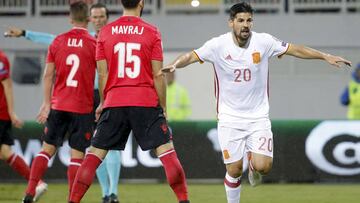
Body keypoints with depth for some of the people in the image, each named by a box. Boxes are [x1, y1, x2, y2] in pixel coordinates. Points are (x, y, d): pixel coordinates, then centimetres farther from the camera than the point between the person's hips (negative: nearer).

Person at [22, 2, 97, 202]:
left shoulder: (58, 41, 3)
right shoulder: (94, 44, -5)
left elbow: (48, 75, 4)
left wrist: (47, 103, 11)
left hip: (58, 105, 3)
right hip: (83, 108, -3)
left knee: (47, 149, 11)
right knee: (77, 155, 2)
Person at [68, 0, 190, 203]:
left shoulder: (106, 32, 4)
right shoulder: (152, 32, -2)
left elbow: (103, 74, 5)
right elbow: (158, 75, -2)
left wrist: (102, 103, 17)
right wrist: (163, 107, 6)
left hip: (114, 103, 2)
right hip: (146, 103, -2)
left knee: (95, 154, 7)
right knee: (166, 151, 1)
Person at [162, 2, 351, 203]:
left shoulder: (264, 41, -6)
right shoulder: (218, 45, -10)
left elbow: (295, 49, 2)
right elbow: (191, 56, -11)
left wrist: (325, 56, -2)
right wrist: (174, 64, -32)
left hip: (258, 117, 1)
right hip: (230, 118, -1)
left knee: (263, 167, -12)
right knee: (234, 170, -3)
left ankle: (254, 164, 25)